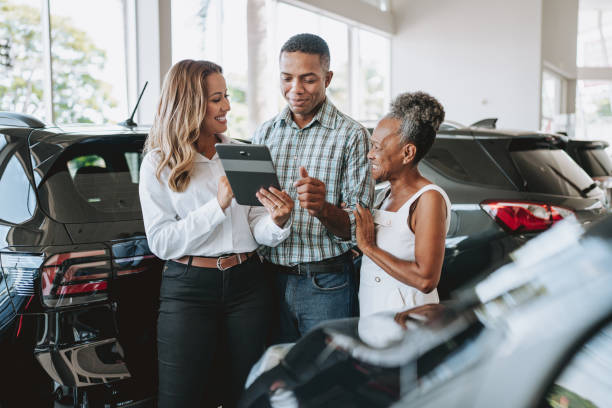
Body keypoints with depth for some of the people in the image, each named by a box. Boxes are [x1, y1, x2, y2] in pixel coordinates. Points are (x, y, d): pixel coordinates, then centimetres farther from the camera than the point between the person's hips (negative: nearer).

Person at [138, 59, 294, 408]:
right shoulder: (158, 164, -2)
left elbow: (259, 232, 4)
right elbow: (161, 242, -10)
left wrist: (277, 222, -18)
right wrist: (218, 205, -17)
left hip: (247, 284, 3)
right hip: (189, 290, -3)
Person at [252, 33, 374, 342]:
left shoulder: (351, 135, -5)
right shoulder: (265, 134, 8)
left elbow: (357, 227, -10)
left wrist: (323, 208, -29)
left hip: (325, 283, -3)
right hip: (271, 279, 4)